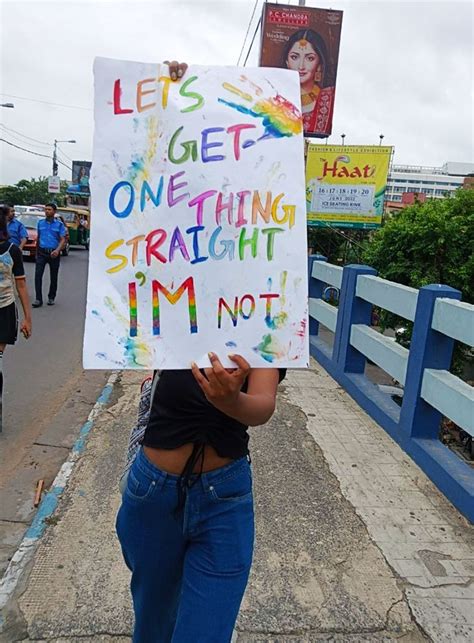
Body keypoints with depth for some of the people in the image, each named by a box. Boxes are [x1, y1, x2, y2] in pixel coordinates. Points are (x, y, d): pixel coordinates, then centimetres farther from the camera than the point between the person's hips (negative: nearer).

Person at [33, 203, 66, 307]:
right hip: (41, 252, 2)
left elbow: (63, 239, -6)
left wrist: (57, 250, -23)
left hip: (54, 253, -2)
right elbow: (38, 237, 18)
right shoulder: (40, 223, 9)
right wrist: (37, 251, 18)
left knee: (53, 276, 8)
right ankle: (38, 299, -8)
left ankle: (51, 298, 21)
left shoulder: (59, 224, 0)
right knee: (38, 275, -10)